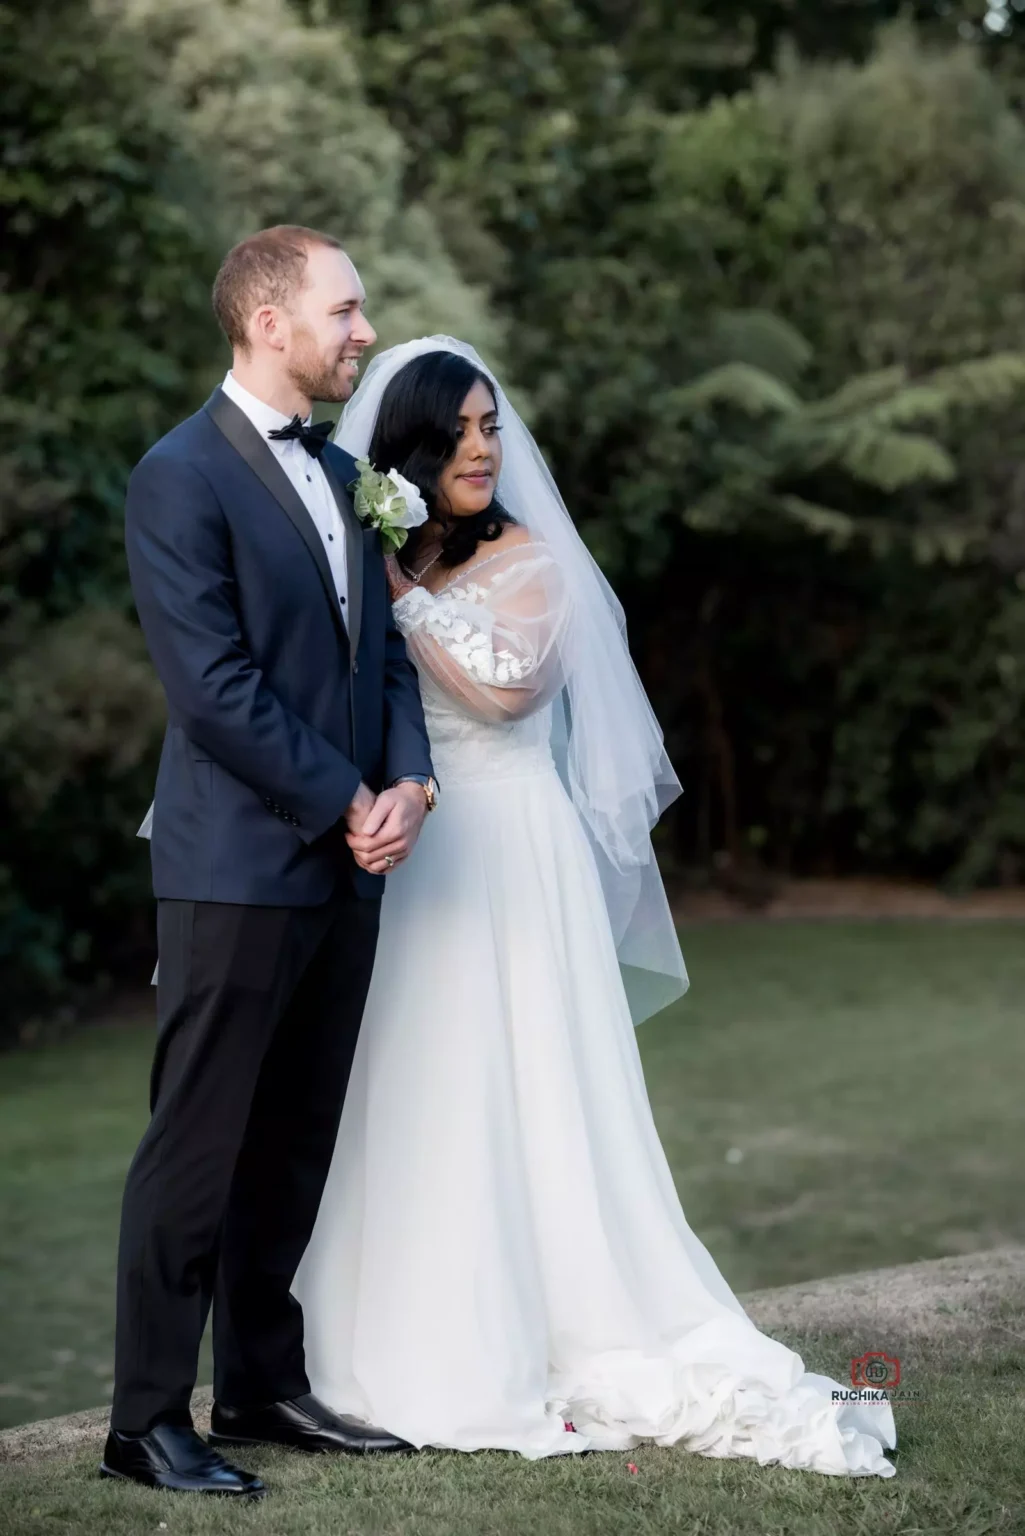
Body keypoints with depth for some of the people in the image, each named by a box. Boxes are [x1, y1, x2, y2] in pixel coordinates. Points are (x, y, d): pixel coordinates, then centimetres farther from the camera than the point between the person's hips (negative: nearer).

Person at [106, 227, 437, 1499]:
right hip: (237, 868, -8)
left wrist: (408, 781, -2)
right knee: (198, 1149, -3)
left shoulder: (339, 473, 16)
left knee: (294, 1149, 13)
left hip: (342, 867, 8)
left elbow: (382, 646, 16)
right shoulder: (181, 478, -10)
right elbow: (214, 688, -16)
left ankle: (264, 1385, 23)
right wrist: (349, 804, -13)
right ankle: (147, 1419, 5)